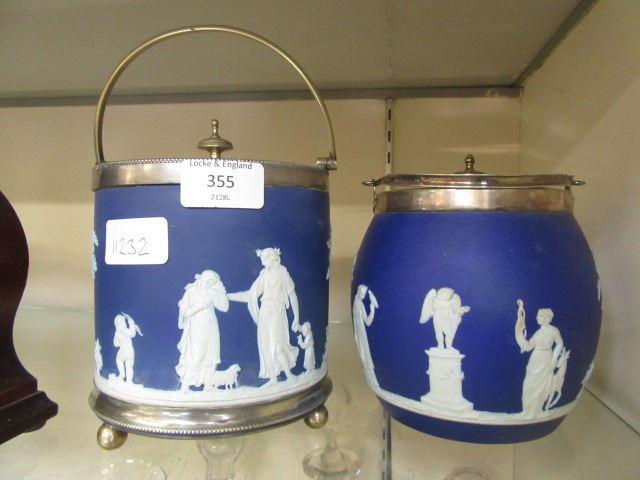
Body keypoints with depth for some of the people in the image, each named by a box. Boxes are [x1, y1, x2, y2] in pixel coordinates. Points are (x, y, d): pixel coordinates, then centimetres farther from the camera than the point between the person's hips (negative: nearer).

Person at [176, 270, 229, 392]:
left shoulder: (212, 293, -3)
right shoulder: (191, 291, -10)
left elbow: (224, 308, -10)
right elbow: (185, 312, -11)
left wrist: (222, 291, -16)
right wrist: (200, 306, -21)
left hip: (210, 329, 3)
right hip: (196, 329, -3)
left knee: (210, 354, 9)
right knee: (194, 356, -2)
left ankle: (207, 382, 23)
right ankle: (185, 383, 15)